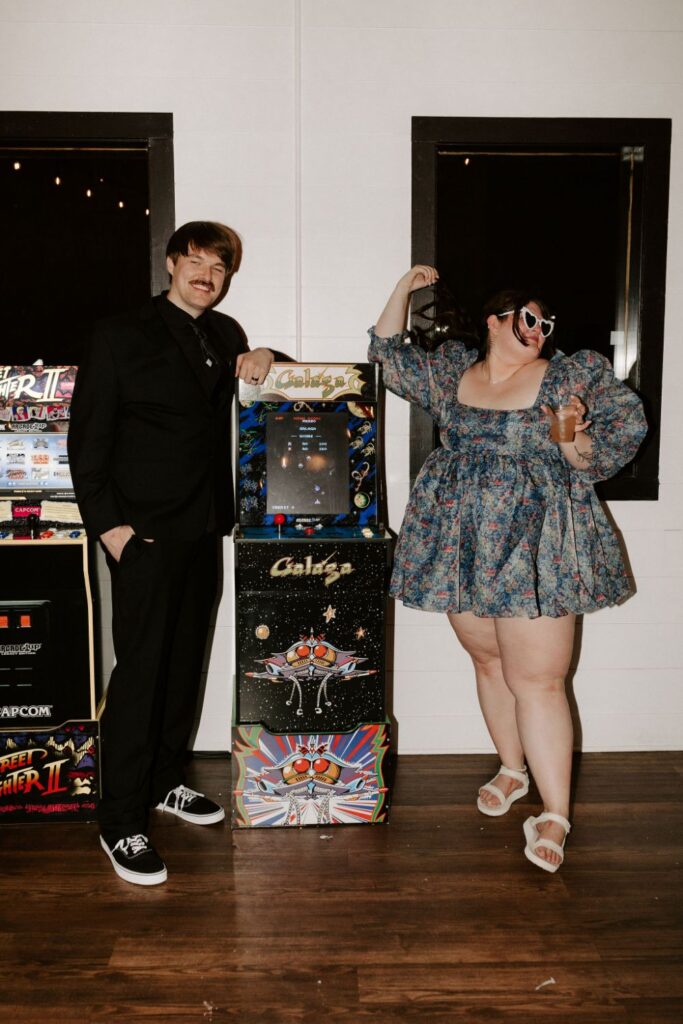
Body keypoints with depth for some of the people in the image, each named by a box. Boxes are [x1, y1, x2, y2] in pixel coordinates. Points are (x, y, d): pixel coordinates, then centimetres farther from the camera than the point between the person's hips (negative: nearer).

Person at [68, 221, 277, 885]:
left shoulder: (227, 334, 13)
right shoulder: (121, 336, -3)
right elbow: (87, 437, -6)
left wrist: (264, 358, 4)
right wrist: (108, 524, -14)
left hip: (205, 528, 6)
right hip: (144, 531, -6)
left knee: (185, 662, 14)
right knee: (139, 670, -5)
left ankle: (164, 781, 31)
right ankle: (121, 825, 6)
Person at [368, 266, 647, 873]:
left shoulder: (571, 376, 1)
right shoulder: (449, 371, 11)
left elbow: (629, 421, 4)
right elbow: (390, 356, 20)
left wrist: (581, 446, -15)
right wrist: (403, 290, 12)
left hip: (535, 547, -4)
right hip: (463, 545, 4)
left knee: (537, 680, -5)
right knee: (489, 663, 15)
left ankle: (555, 814, 5)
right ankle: (513, 771, 35)